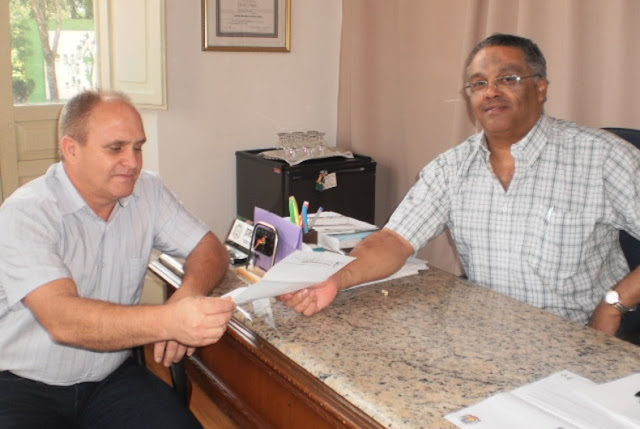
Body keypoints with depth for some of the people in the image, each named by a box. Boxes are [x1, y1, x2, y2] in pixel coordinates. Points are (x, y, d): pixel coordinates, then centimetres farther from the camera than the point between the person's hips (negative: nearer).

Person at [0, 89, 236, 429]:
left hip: (113, 376, 4)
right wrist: (170, 321, -44)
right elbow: (63, 320, -29)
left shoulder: (148, 191, 0)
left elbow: (209, 248, 2)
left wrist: (187, 295, -22)